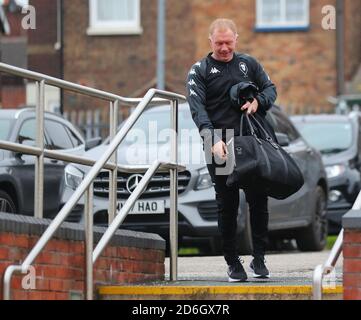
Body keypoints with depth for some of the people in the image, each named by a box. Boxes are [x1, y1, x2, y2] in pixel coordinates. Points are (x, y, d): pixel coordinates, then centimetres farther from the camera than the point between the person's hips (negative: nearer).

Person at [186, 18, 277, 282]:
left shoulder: (249, 64, 13)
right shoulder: (199, 71, 3)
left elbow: (271, 88, 17)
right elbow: (198, 109, -9)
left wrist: (258, 101, -7)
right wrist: (213, 139, -24)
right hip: (220, 148, -2)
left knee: (259, 201, -1)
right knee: (227, 206, 0)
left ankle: (259, 259, 9)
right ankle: (233, 263, 6)